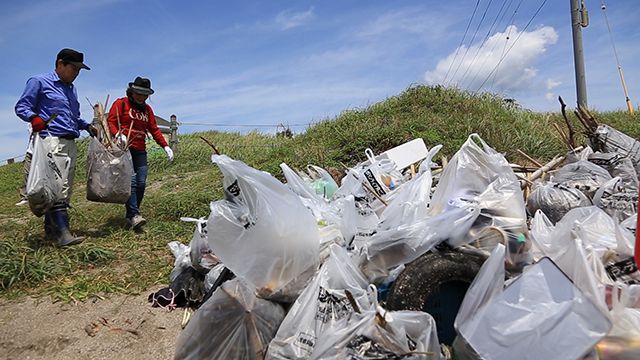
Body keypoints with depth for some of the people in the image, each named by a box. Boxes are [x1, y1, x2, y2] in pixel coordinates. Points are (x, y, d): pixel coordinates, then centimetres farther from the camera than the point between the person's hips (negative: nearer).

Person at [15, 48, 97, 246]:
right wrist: (34, 117, -21)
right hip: (52, 140, -8)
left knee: (66, 187, 5)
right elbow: (21, 107, -1)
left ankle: (50, 228, 14)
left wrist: (87, 126, 15)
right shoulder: (39, 82, 3)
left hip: (70, 143, 8)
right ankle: (62, 232, -24)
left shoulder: (71, 89, 25)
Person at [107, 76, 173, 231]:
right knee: (131, 181, -18)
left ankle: (130, 216, 8)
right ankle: (134, 215, -23)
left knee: (141, 183, -1)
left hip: (140, 151, 6)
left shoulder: (147, 109, 22)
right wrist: (118, 135, -27)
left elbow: (154, 129, 18)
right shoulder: (121, 103, 4)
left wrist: (165, 146, 7)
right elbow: (110, 121, -6)